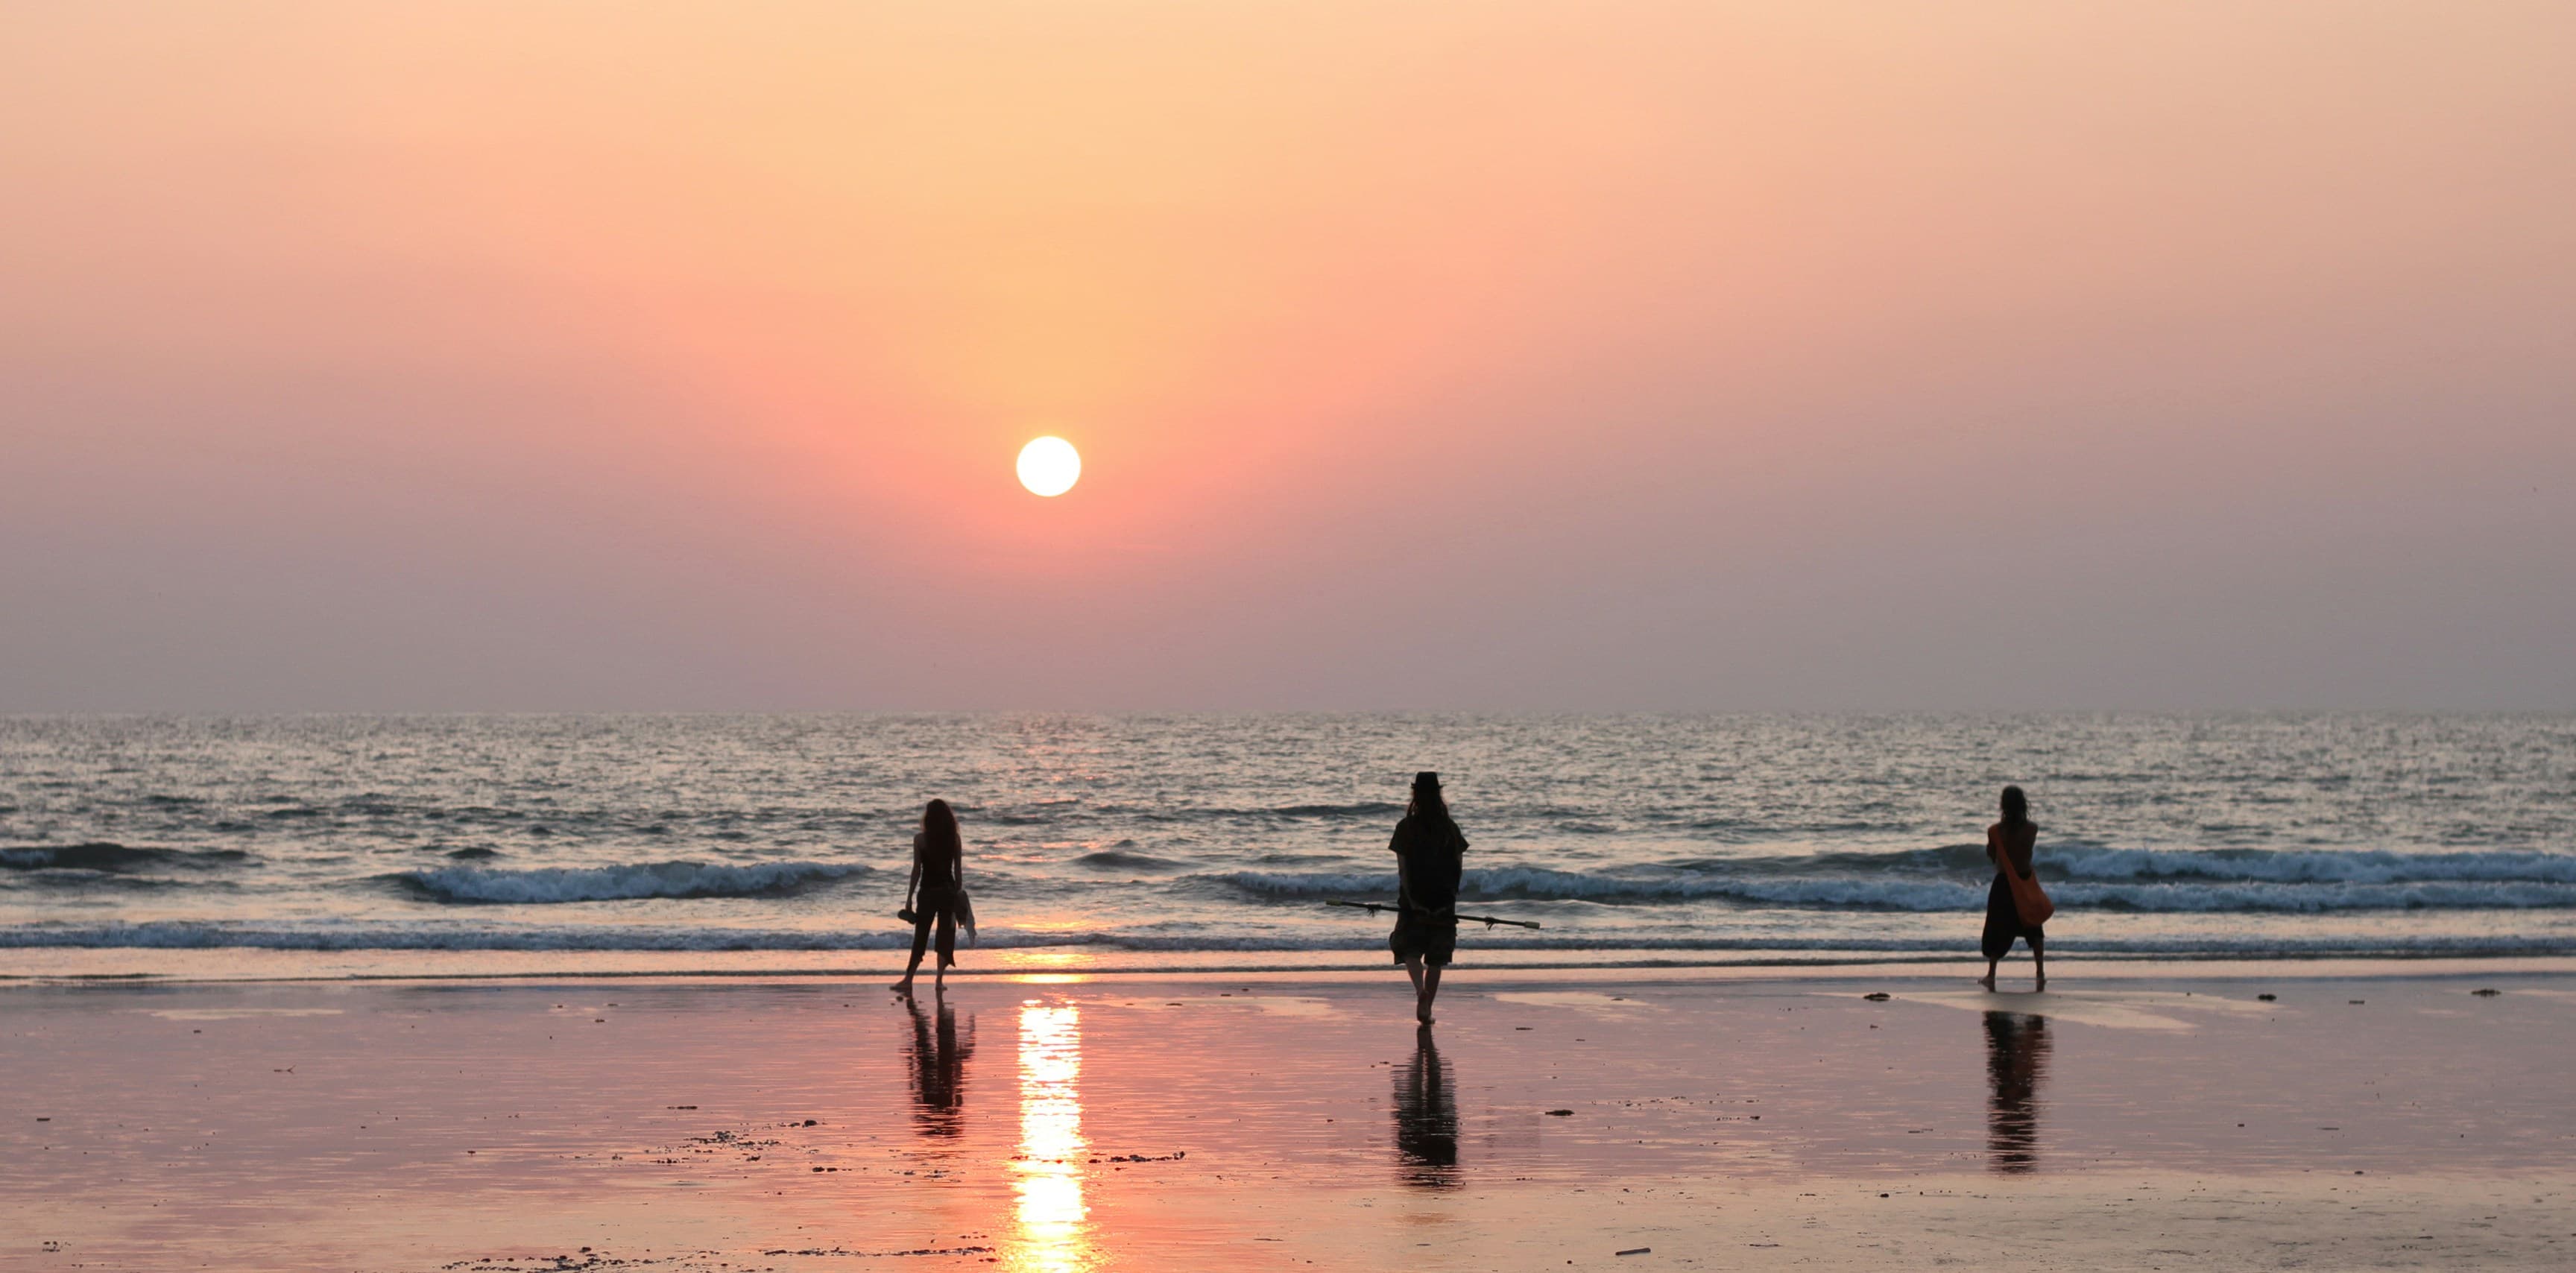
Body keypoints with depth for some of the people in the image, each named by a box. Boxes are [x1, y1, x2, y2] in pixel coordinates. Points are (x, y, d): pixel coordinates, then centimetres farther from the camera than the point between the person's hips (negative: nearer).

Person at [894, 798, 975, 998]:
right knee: (945, 936, 11)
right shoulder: (955, 839, -2)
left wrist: (909, 899, 0)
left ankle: (908, 980, -1)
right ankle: (939, 980, 8)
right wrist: (959, 895, 11)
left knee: (920, 937, 4)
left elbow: (916, 871, -6)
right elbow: (958, 871, 2)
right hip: (948, 891, 1)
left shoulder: (920, 839, -7)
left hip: (927, 892, -1)